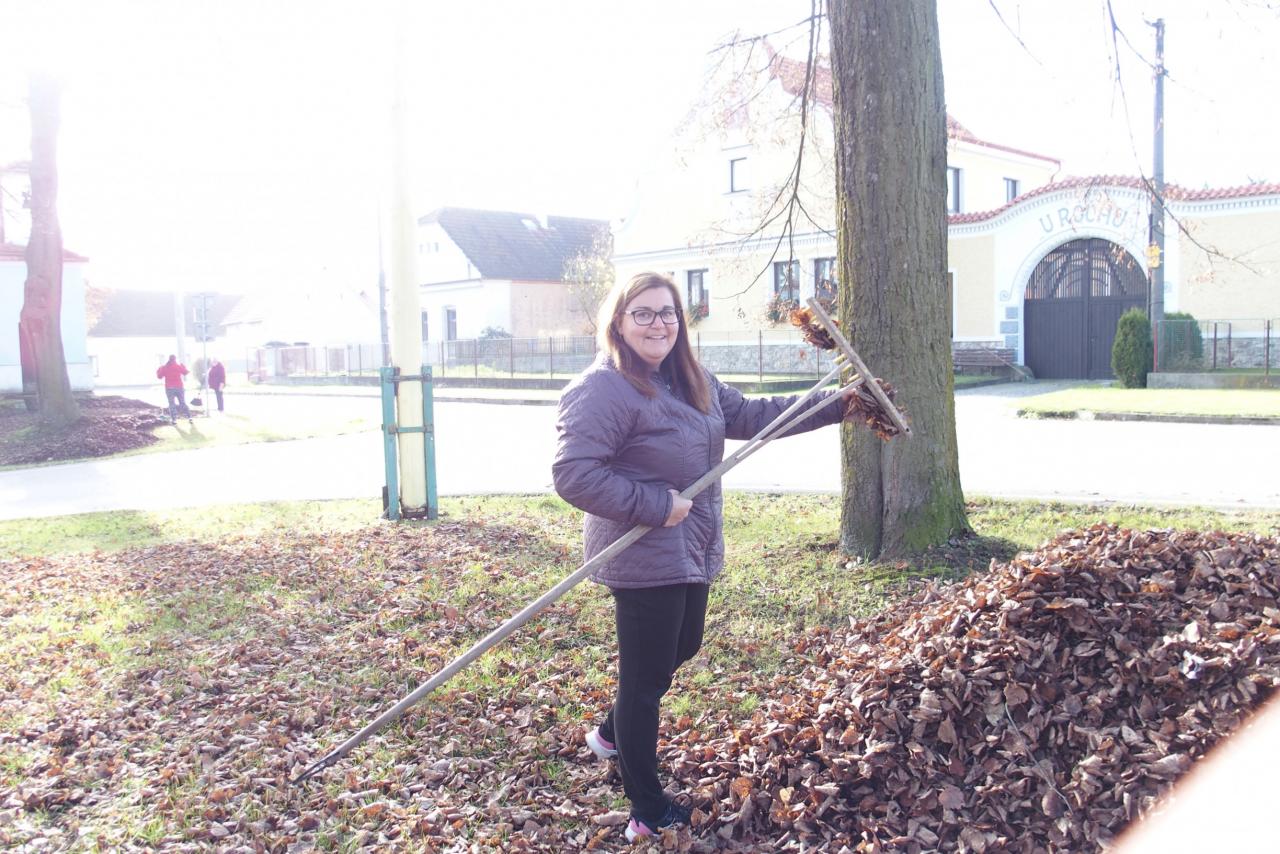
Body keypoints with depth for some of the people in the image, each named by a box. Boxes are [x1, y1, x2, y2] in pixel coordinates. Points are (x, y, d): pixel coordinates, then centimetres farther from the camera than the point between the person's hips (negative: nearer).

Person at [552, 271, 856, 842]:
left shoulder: (692, 381, 8)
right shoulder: (603, 389, -21)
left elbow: (749, 415, 16)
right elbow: (573, 473, -27)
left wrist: (834, 406, 12)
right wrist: (656, 506, -25)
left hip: (692, 553, 10)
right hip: (644, 560, -10)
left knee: (681, 649, 27)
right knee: (646, 676, 4)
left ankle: (613, 733, 51)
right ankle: (648, 811, 23)